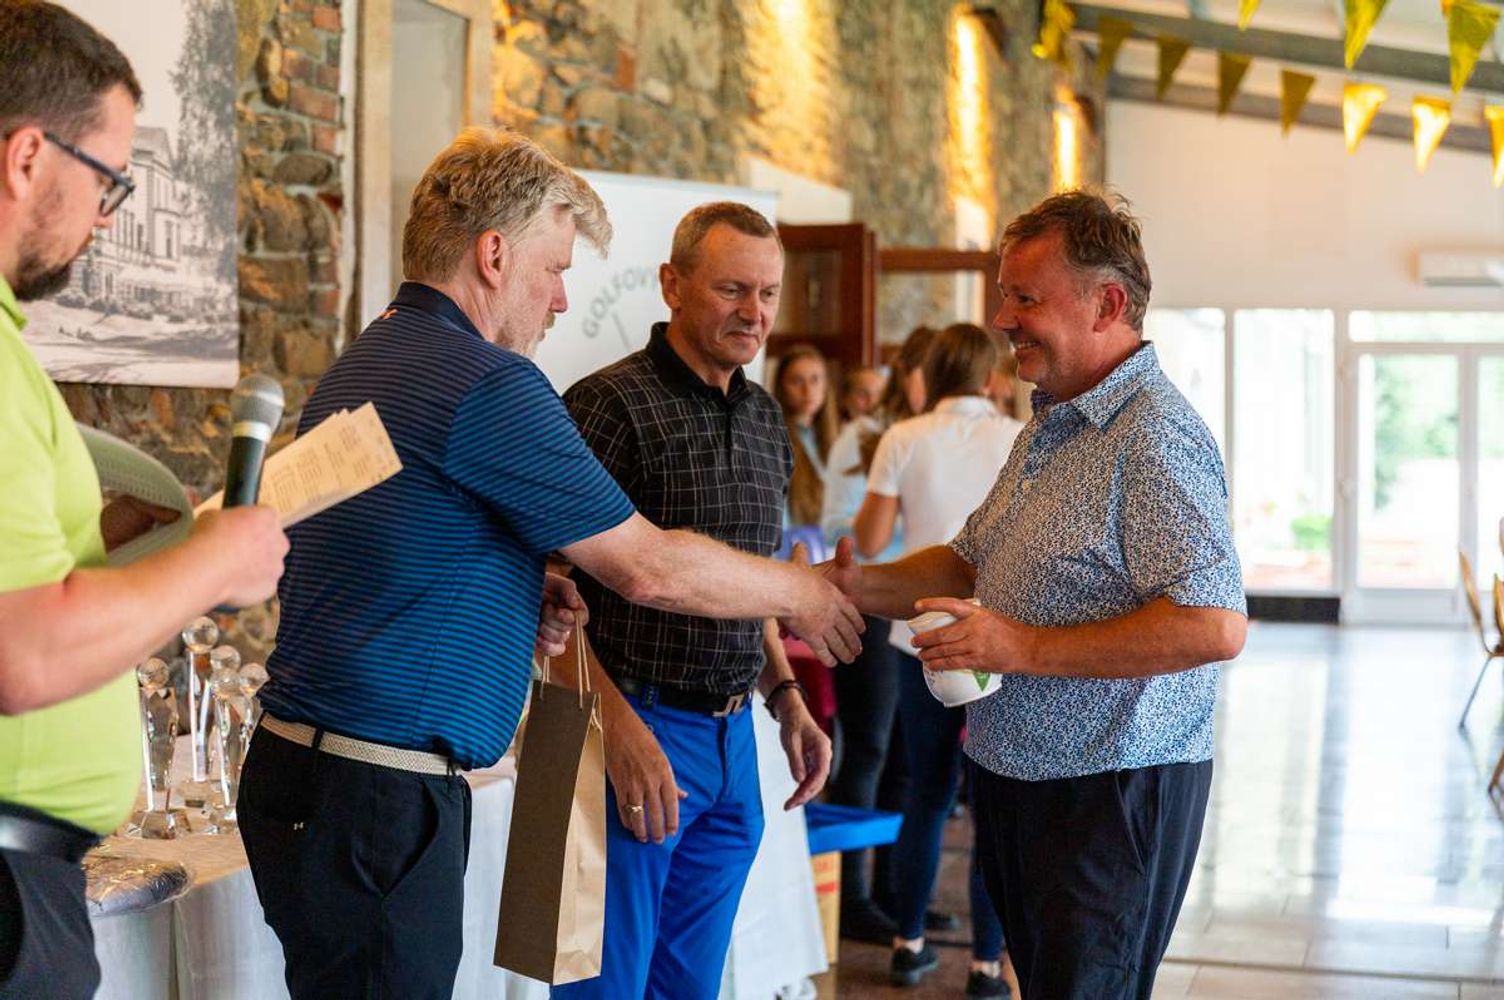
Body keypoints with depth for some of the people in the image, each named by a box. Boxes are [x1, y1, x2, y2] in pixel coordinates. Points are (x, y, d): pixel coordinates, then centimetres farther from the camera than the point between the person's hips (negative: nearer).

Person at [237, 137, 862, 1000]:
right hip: (376, 795, -10)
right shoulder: (488, 384, -15)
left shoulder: (366, 364, 16)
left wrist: (522, 599, 11)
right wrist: (801, 595, 4)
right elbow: (650, 567, -11)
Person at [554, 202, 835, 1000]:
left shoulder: (766, 419, 12)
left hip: (732, 739, 7)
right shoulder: (611, 405, -12)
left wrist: (784, 695, 12)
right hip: (635, 731, -7)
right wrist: (621, 727, -22)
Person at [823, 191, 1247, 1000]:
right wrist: (862, 588, 2)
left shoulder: (1154, 436, -20)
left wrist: (1023, 647, -25)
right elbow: (971, 562, 21)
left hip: (1112, 791, -9)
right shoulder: (1049, 426, 12)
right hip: (1018, 775, 9)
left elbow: (1215, 625, -29)